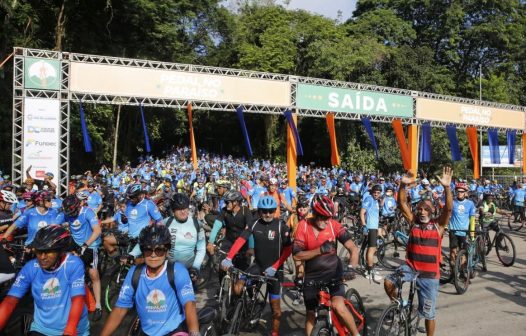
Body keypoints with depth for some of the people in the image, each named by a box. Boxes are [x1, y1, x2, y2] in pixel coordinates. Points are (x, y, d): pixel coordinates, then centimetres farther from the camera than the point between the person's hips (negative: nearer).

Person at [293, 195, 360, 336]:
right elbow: (297, 255, -18)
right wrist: (320, 250, -29)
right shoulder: (303, 226, -14)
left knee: (339, 308, -20)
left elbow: (353, 248, -19)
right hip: (312, 275, 1)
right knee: (311, 313, 10)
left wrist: (352, 267, -37)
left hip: (333, 272, -1)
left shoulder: (334, 225, -14)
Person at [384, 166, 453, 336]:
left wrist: (447, 187, -35)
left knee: (428, 313, 8)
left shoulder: (438, 225, -6)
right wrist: (403, 185, -27)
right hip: (410, 267, 2)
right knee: (388, 281, -23)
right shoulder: (413, 221, -1)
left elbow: (448, 208, -21)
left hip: (429, 274, -2)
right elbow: (402, 204, -11)